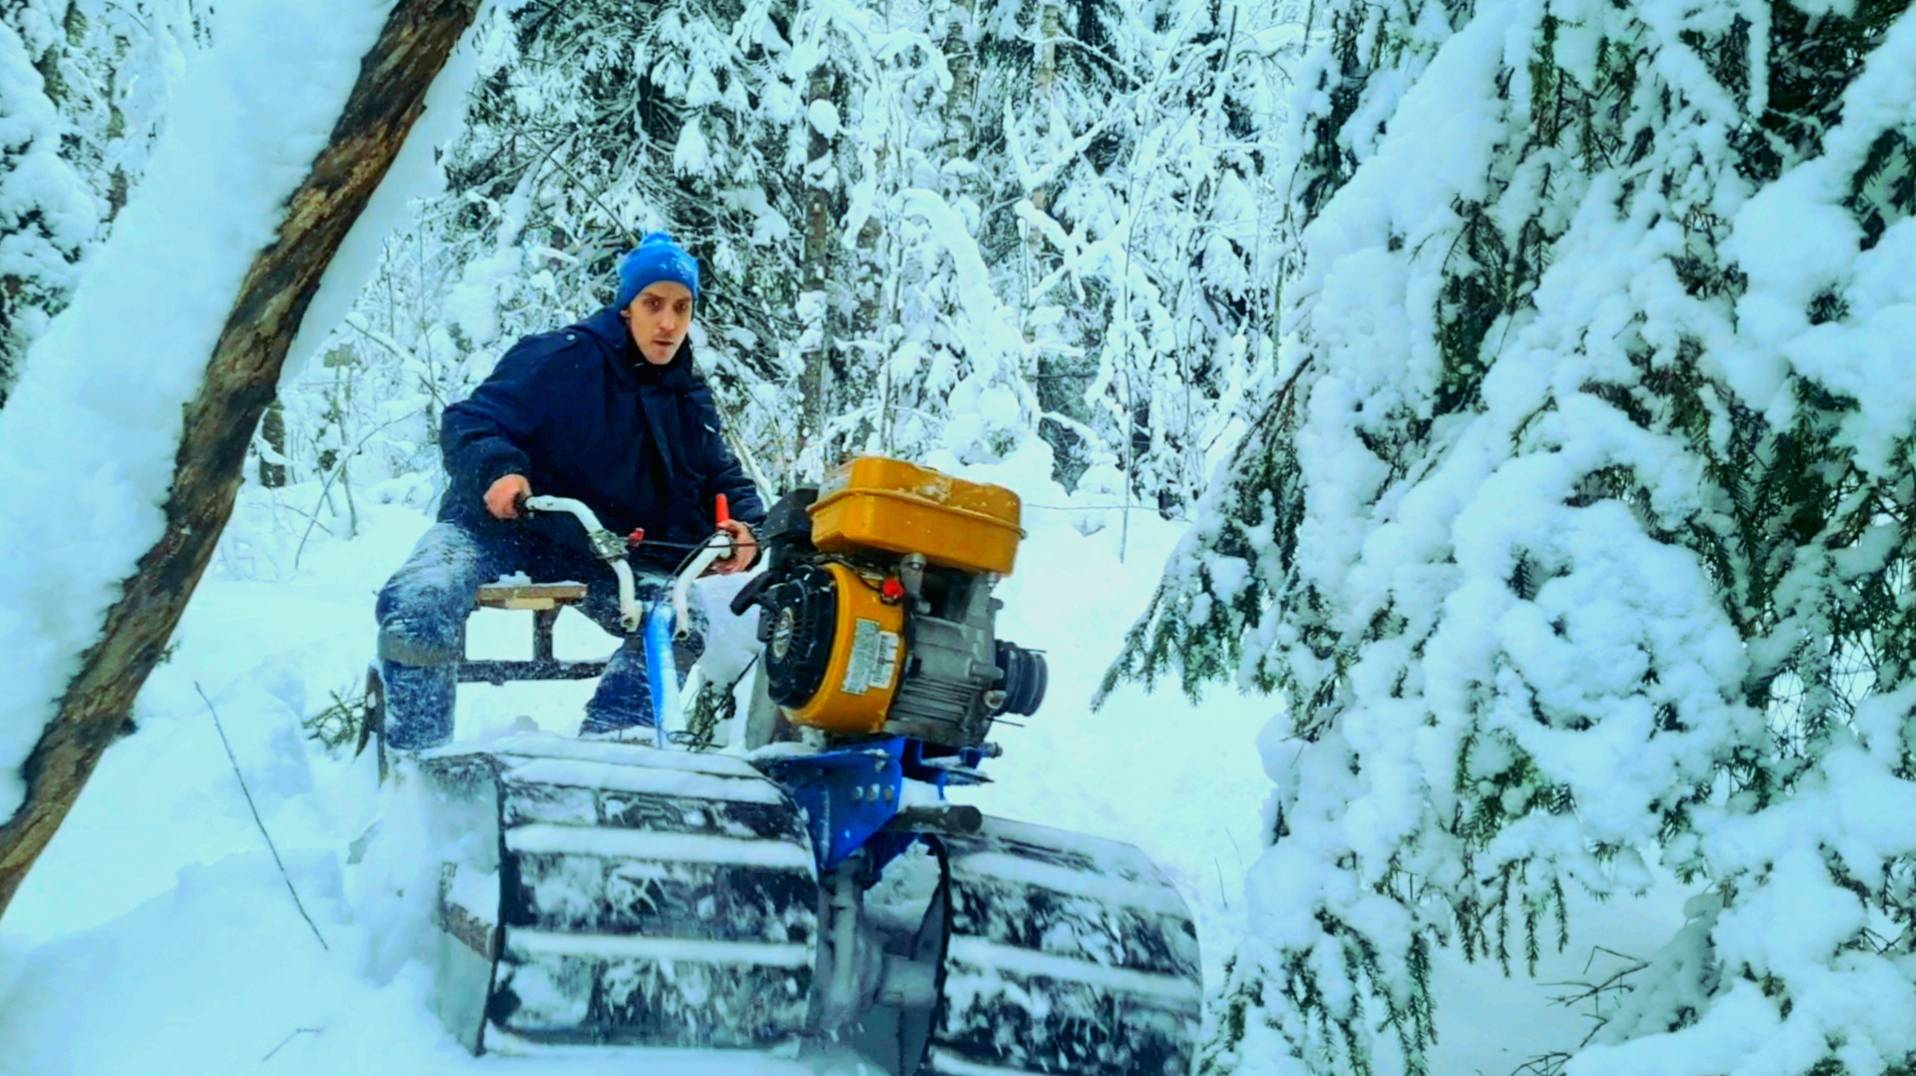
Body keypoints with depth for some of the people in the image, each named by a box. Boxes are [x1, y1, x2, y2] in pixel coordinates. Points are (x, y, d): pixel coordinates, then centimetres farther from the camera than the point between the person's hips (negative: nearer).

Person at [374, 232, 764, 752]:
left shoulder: (692, 401, 7)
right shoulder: (561, 358, -11)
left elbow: (723, 478, 13)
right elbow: (468, 423, -14)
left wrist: (744, 525, -11)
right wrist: (497, 469, -36)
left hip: (609, 555, 4)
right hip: (498, 527, -4)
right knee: (418, 607, -30)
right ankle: (419, 759, -8)